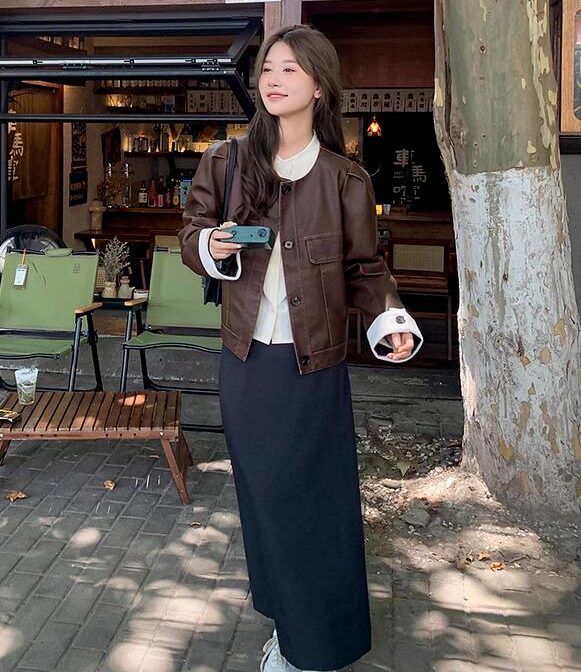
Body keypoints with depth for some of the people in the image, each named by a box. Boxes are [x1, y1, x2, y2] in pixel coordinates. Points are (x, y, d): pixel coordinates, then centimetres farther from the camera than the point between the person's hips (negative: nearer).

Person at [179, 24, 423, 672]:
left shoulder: (345, 179, -4)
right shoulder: (224, 161, 1)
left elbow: (364, 268, 3)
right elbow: (191, 232, 10)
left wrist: (390, 321, -15)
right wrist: (209, 244, -13)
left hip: (315, 366, -2)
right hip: (245, 362, 2)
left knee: (317, 500, 5)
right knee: (264, 496, 12)